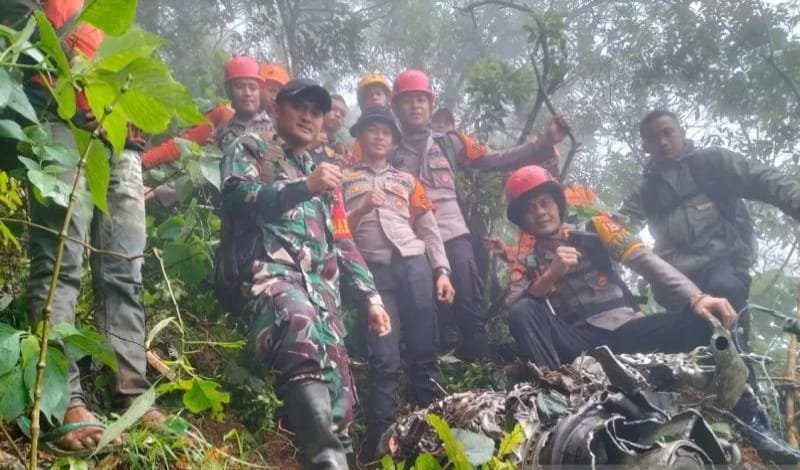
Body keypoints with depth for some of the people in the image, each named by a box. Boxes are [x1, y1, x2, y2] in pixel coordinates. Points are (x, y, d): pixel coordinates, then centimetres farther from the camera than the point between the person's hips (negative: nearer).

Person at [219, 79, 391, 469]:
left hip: (322, 286, 7)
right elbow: (234, 198, -3)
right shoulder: (251, 149, 19)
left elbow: (343, 244, 32)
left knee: (336, 386, -6)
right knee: (300, 324, -38)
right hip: (269, 271, -7)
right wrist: (304, 187, -10)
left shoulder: (326, 175, 35)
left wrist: (370, 297, 20)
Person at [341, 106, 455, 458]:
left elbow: (429, 229, 16)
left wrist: (442, 271, 5)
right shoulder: (344, 181, 17)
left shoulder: (407, 180, 23)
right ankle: (380, 443, -2)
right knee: (384, 360, -7)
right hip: (374, 272, -2)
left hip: (415, 266, 2)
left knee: (423, 355, 1)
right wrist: (361, 210, -7)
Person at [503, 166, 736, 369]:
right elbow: (518, 309, -5)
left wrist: (695, 297, -19)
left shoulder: (593, 230, 9)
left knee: (698, 322, -26)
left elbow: (645, 260, -4)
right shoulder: (528, 264, 12)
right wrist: (550, 276, -22)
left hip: (625, 329, 0)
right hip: (579, 341, 0)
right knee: (521, 312, -28)